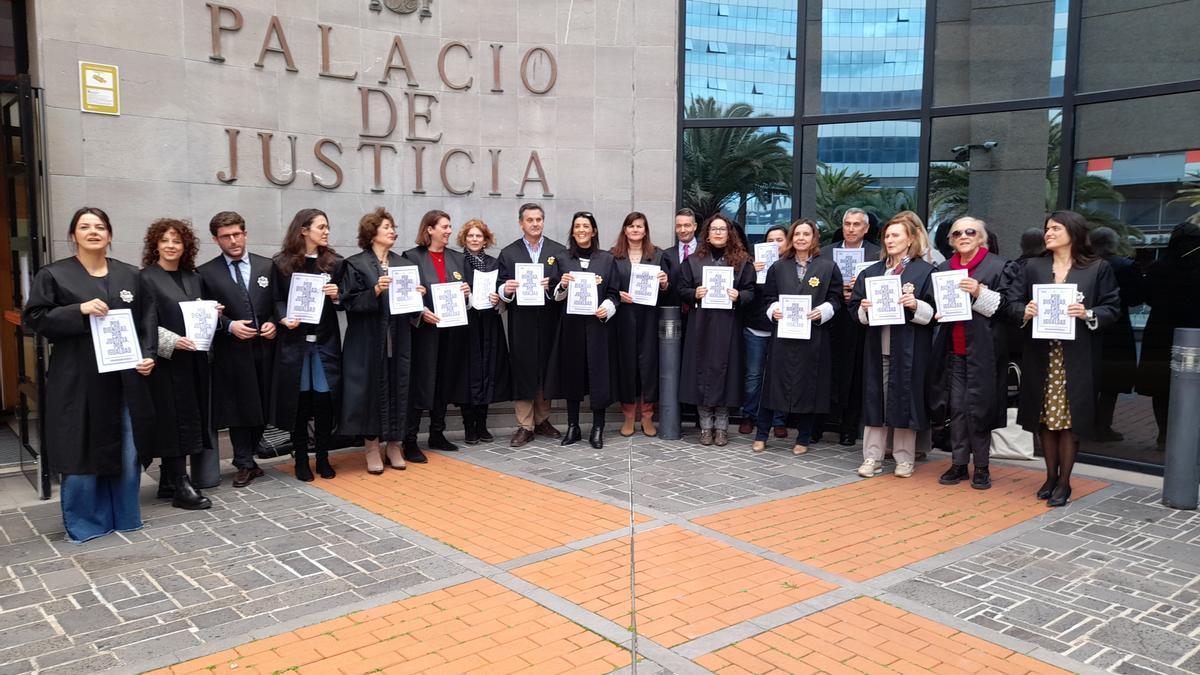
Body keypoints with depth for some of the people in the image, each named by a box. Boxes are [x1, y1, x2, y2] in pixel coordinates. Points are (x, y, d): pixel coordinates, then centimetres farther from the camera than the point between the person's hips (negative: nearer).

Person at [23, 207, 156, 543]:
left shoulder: (130, 275, 10)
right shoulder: (52, 275, 2)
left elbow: (148, 319, 11)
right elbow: (34, 318, -4)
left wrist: (148, 355, -3)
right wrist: (79, 310, -17)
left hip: (125, 379, 3)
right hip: (78, 382, -3)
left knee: (128, 452, 7)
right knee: (83, 452, 1)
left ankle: (125, 518, 22)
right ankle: (84, 523, 16)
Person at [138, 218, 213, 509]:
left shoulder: (193, 278, 14)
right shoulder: (146, 278, -5)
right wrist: (171, 341, -22)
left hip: (193, 360, 6)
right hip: (166, 361, -6)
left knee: (189, 417, 8)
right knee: (173, 418, -5)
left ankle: (169, 482, 19)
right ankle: (180, 486, 0)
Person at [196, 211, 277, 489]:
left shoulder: (267, 266, 7)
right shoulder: (206, 273, 2)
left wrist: (273, 323, -7)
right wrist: (229, 326, -13)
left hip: (265, 349, 2)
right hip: (232, 352, -2)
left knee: (263, 407, 7)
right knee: (239, 408, 3)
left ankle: (247, 458, 25)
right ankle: (245, 464, 15)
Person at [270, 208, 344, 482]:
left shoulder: (334, 262, 6)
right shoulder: (282, 263, 1)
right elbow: (277, 299, 3)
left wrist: (336, 296, -12)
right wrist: (284, 318, -15)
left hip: (326, 340, 1)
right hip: (294, 340, -1)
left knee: (324, 399, 1)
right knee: (299, 400, 3)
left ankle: (323, 458, 15)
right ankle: (301, 459, 15)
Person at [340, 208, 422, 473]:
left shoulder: (404, 263, 13)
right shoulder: (355, 264, -2)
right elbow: (350, 302, -10)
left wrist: (417, 295, -4)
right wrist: (376, 290, -22)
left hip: (399, 340, 4)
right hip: (369, 341, -4)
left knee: (397, 389, 6)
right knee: (372, 389, 0)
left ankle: (393, 444, 17)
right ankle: (372, 446, 10)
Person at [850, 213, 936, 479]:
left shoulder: (925, 271, 1)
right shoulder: (871, 272, 14)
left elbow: (934, 312, -3)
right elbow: (855, 308, 13)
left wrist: (916, 305, -20)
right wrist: (864, 309, -8)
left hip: (908, 349, -3)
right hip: (877, 347, 4)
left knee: (904, 399, 1)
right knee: (875, 399, 4)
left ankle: (905, 458, 14)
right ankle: (873, 457, 11)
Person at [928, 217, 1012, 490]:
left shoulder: (998, 266, -1)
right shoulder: (943, 268, 14)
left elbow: (1007, 306, -8)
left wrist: (980, 293, -20)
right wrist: (936, 312, 1)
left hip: (982, 350, -4)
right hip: (953, 351, 4)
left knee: (978, 408, 0)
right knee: (956, 408, 7)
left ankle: (981, 467, 12)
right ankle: (959, 464, 16)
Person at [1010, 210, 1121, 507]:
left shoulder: (1098, 269, 1)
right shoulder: (1034, 266, 9)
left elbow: (1112, 308, 0)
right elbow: (1013, 301, 7)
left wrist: (1088, 314, -18)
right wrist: (1025, 311, -13)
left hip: (1076, 357, -3)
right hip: (1041, 356, 3)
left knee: (1069, 420, 1)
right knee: (1045, 419, 9)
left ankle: (1064, 482, 13)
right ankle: (1051, 476, 23)